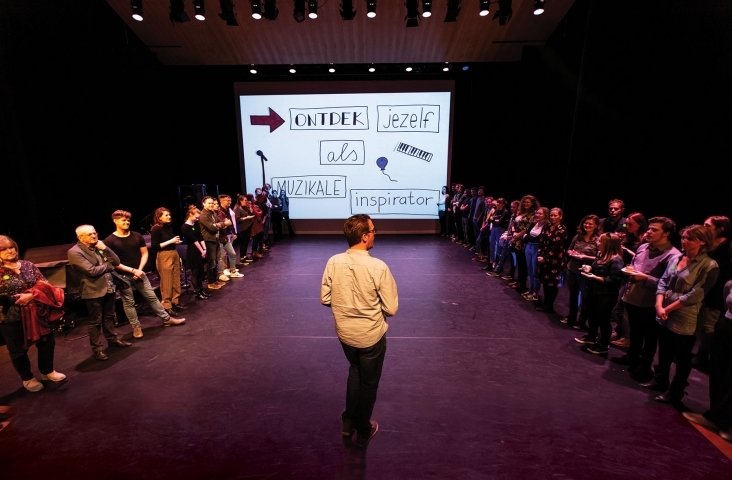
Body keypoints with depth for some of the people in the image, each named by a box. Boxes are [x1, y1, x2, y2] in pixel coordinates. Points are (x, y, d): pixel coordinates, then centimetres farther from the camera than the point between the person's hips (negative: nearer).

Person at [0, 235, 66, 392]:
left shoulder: (28, 265, 2)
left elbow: (44, 284, 0)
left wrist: (31, 295, -15)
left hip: (36, 313, 4)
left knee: (46, 342, 14)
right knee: (18, 350, 13)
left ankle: (47, 371, 35)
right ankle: (27, 378, 32)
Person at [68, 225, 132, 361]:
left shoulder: (99, 246, 9)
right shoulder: (75, 252, -13)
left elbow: (116, 262, 4)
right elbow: (92, 271, -21)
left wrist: (105, 249, -9)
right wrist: (108, 265, -5)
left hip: (109, 288, 7)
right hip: (94, 291, -7)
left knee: (109, 316, 19)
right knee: (96, 321, 4)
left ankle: (112, 339, 34)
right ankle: (97, 349, 15)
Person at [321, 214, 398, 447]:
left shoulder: (333, 262, -14)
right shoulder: (378, 267, -25)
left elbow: (325, 299, -4)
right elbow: (391, 308, -17)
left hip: (344, 332, 4)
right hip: (371, 335, -4)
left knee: (355, 371, 32)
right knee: (368, 383, 20)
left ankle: (348, 421, 44)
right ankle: (363, 431, 42)